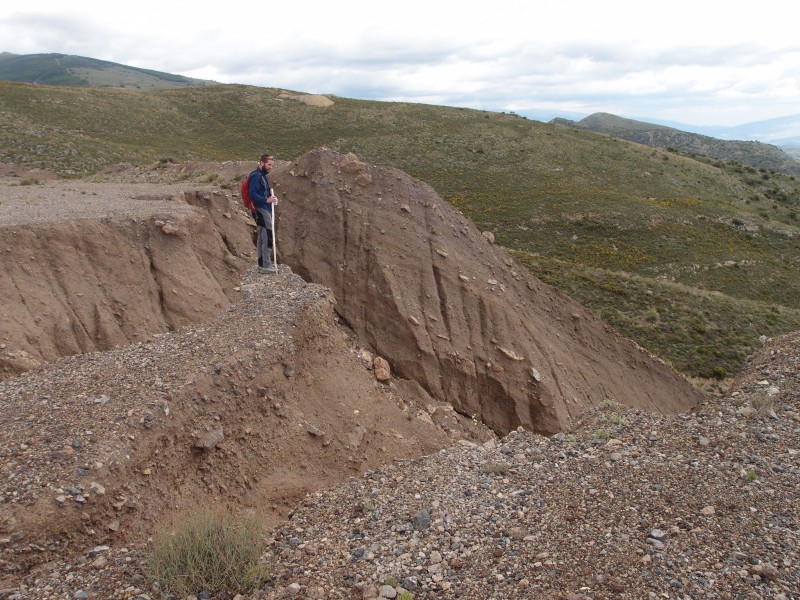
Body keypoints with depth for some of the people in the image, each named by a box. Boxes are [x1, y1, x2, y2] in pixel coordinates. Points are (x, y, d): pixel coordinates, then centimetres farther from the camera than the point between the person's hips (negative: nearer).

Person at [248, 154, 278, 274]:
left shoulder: (262, 176, 18)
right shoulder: (255, 176, -12)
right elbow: (252, 194, -21)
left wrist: (271, 197, 9)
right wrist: (266, 200, -26)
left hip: (265, 210, 10)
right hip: (261, 209, -10)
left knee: (262, 237, 12)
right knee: (268, 236, -12)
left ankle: (262, 264, 18)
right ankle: (266, 265, -11)